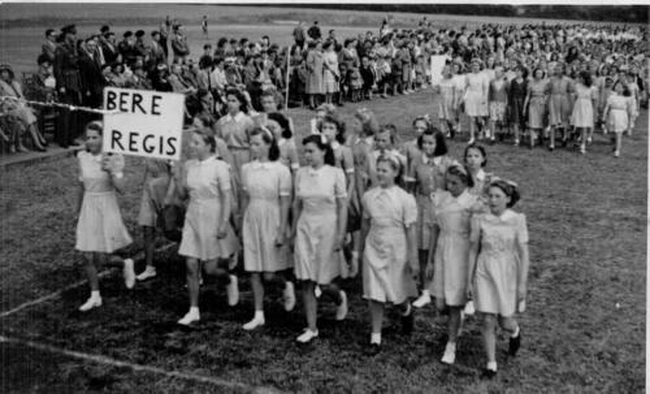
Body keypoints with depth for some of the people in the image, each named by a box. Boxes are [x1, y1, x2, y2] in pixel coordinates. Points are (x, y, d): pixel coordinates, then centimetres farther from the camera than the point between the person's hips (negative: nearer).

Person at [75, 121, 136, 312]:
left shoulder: (114, 158, -9)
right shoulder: (82, 157, 2)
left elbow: (120, 188, -14)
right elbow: (82, 186, 14)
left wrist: (111, 171, -30)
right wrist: (78, 211, 21)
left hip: (107, 210, -4)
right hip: (88, 210, 4)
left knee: (101, 259, -3)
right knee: (88, 258, 2)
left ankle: (125, 264, 29)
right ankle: (95, 297, 17)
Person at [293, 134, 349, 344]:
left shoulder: (335, 174, -8)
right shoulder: (301, 173, 2)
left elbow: (342, 206, -5)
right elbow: (297, 204, 11)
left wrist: (341, 234, -9)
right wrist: (294, 230, 12)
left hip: (327, 228, -3)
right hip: (305, 229, 3)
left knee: (324, 283, 2)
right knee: (307, 282, 2)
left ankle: (340, 298, 37)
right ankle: (311, 328, 12)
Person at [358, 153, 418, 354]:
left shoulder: (405, 199, -10)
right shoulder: (368, 196, -1)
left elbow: (410, 230, -8)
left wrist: (413, 258, -9)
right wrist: (361, 246, 19)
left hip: (396, 250, -2)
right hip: (374, 249, 2)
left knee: (397, 293, 9)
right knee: (375, 295, 2)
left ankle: (406, 311, 45)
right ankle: (375, 337, 12)